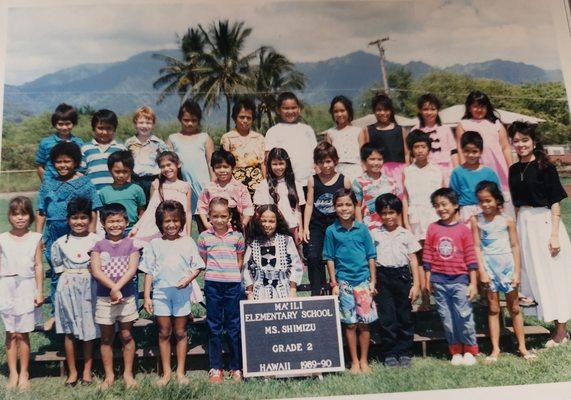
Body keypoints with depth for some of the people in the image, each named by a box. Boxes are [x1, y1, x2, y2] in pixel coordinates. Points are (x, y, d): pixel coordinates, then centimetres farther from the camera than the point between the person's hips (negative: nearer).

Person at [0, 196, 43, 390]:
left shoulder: (35, 239, 3)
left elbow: (38, 266, 4)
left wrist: (39, 291, 1)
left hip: (26, 287, -1)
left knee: (23, 333, 1)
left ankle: (24, 373, 12)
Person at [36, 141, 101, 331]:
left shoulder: (84, 182, 2)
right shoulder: (48, 184, 11)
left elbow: (92, 211, -1)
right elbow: (41, 212, 13)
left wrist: (91, 234, -8)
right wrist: (38, 236, 7)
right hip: (54, 234, 3)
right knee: (56, 275, 11)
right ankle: (56, 312, 23)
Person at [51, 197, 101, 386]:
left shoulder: (97, 240, 0)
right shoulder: (61, 242, 5)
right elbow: (58, 267, 13)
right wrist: (69, 274, 3)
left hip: (89, 287, -1)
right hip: (68, 287, 1)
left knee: (88, 330, 4)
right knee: (69, 331, 5)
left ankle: (87, 371, 17)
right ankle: (72, 371, 17)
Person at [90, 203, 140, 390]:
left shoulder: (131, 244, 0)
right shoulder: (99, 245, 1)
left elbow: (132, 269, -10)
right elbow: (96, 271, -10)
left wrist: (117, 288, -20)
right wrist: (113, 287, -19)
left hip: (127, 297, 0)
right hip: (104, 298, 1)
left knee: (126, 336, 8)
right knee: (106, 338, 9)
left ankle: (128, 373, 20)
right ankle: (109, 375, 21)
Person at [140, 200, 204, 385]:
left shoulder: (188, 242, 3)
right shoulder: (154, 244, 4)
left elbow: (196, 266, 6)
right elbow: (148, 272, 4)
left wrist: (188, 279, -14)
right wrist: (146, 297, 0)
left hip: (182, 292, 0)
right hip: (161, 292, 1)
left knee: (180, 332, 7)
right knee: (164, 333, 7)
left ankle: (180, 372, 17)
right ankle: (166, 372, 18)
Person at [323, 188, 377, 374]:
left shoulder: (362, 228, 1)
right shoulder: (331, 231, -1)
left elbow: (371, 256, 4)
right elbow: (330, 259, 2)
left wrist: (373, 281, 1)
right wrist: (334, 284, -2)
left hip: (363, 280, 1)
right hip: (344, 281, -1)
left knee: (364, 323, 5)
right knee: (350, 324, 6)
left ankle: (364, 360, 19)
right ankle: (354, 361, 19)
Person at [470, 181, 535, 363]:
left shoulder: (507, 220, -3)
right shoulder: (476, 220, -3)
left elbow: (515, 246, 0)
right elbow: (477, 247, -3)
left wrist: (517, 272, -3)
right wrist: (482, 271, -9)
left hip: (506, 264, 0)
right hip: (488, 266, 0)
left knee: (514, 308, 10)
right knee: (493, 309, 7)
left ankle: (522, 346, 21)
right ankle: (495, 349, 13)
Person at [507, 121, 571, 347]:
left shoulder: (545, 168, -8)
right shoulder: (514, 170, 9)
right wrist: (515, 230, 14)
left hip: (545, 222, -6)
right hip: (524, 224, 6)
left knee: (552, 274, 0)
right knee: (531, 274, 9)